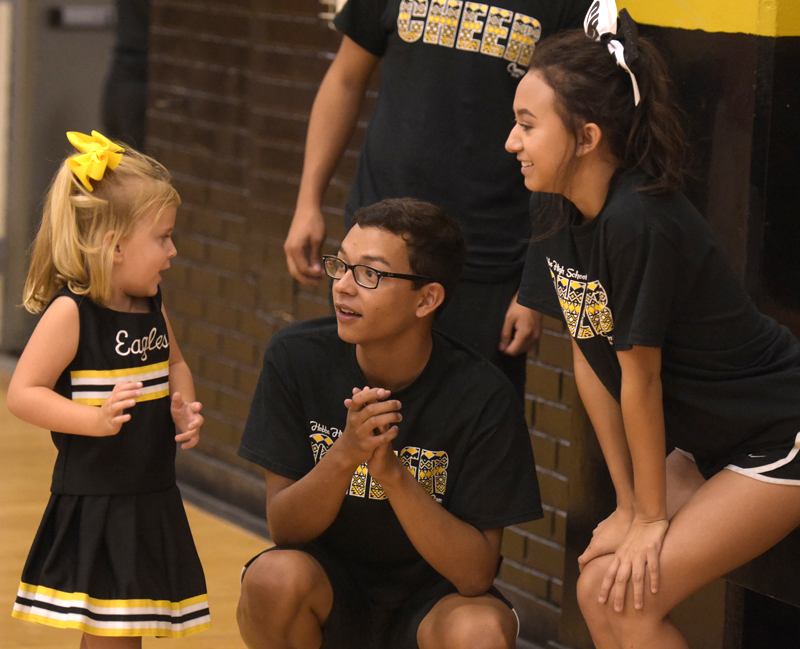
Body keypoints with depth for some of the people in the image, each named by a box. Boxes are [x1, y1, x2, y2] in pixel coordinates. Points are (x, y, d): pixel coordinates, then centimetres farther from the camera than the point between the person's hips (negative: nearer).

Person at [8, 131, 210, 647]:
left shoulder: (151, 306, 8)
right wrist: (95, 419, -30)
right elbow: (23, 392, -18)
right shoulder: (69, 313, -16)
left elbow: (174, 364, 26)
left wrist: (185, 407, 5)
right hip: (94, 503, -7)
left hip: (152, 503, 7)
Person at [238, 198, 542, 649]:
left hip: (432, 602, -2)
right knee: (275, 576, -31)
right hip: (327, 591, 2)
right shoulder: (297, 357, -12)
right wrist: (346, 455, -31)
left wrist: (393, 471, -32)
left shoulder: (482, 396, -18)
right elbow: (284, 530, -12)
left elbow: (475, 575, -20)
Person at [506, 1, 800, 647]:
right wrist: (628, 506, 5)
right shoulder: (562, 227, -2)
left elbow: (641, 377, -21)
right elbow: (591, 361, 3)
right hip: (709, 442, 9)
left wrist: (651, 517, -12)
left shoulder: (638, 223, -29)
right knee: (598, 588, 5)